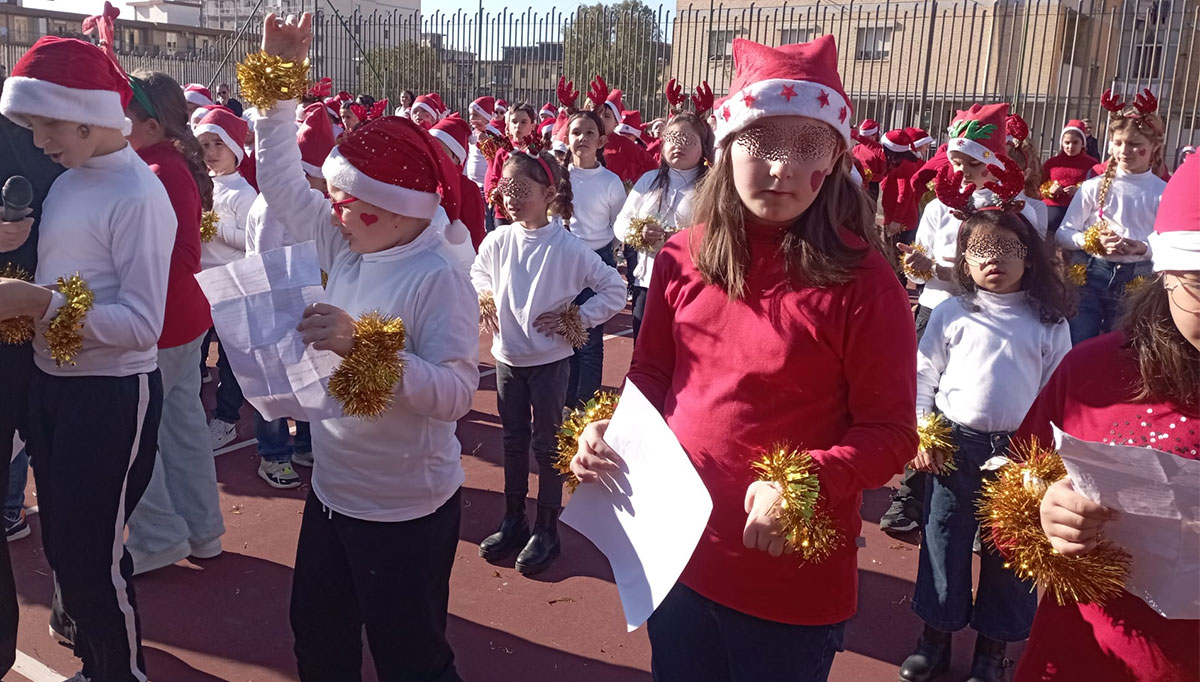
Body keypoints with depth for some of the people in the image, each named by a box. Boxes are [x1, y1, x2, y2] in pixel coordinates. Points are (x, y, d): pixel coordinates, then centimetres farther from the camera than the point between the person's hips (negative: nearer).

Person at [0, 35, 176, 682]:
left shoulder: (138, 196, -17)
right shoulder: (65, 184, 8)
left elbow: (143, 325, -22)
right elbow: (54, 281, 13)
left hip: (112, 395, -8)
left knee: (94, 556, 2)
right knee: (61, 545, 20)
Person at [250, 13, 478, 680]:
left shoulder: (438, 280, -23)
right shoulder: (349, 249, 0)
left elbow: (456, 392, -32)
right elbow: (282, 188, 7)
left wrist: (361, 345, -40)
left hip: (407, 511, -8)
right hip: (332, 491, 8)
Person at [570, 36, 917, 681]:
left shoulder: (862, 282, -16)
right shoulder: (683, 258, -3)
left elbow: (891, 434, -12)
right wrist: (610, 429, -9)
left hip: (792, 578, -4)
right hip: (678, 549, 4)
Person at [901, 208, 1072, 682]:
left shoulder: (1049, 322, 3)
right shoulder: (951, 313, 1)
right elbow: (923, 376, 4)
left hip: (1022, 449, 1)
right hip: (955, 445, 0)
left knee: (1011, 551, 9)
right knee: (944, 541, 8)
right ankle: (936, 638, 25)